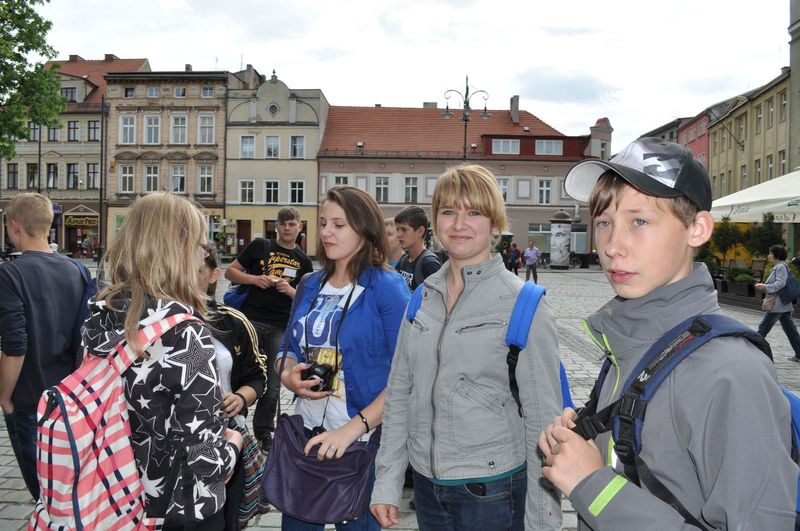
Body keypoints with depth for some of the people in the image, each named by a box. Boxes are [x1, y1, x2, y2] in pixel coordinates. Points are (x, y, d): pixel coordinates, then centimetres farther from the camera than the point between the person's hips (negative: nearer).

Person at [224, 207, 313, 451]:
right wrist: (254, 279, -12)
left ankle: (264, 432, 25)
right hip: (251, 320, -2)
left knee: (273, 385, 9)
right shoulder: (260, 246, 4)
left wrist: (291, 291, -8)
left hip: (280, 327, 2)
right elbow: (230, 272, 5)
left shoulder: (303, 261, 10)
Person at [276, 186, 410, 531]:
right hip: (306, 432, 6)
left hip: (364, 441, -5)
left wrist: (352, 429, -24)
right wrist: (288, 376, -7)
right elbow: (288, 349, 16)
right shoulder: (311, 286, 6)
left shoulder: (388, 288, -12)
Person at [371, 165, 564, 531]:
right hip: (426, 484, 5)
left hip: (493, 490, -4)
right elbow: (399, 393, 7)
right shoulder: (423, 298, 3)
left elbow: (543, 417, -10)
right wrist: (386, 482, 5)